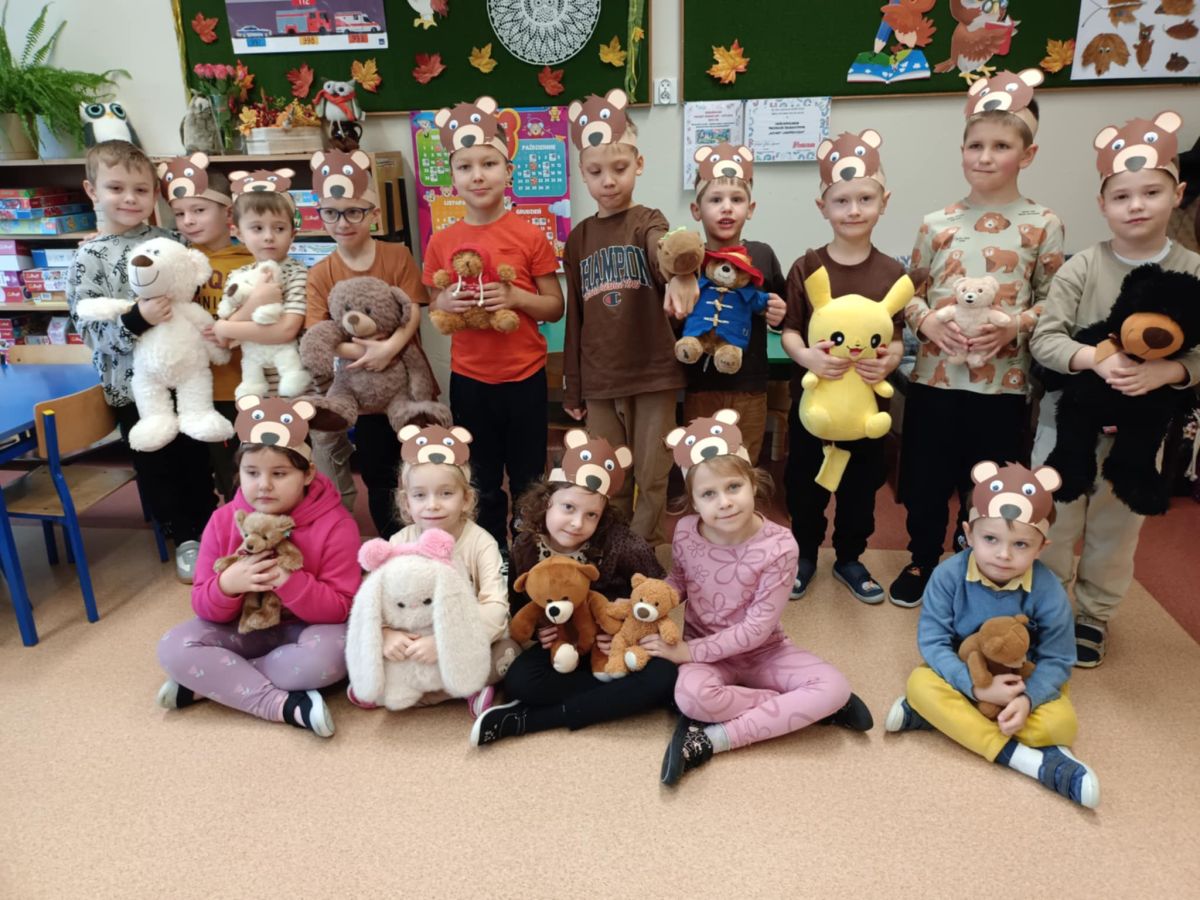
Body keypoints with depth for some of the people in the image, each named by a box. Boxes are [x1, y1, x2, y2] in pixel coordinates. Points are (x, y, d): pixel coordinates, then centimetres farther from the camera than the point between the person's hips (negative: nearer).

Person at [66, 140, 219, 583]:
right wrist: (135, 320, -30)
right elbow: (88, 329, -14)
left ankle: (208, 525, 33)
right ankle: (185, 537, 27)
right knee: (155, 464, 10)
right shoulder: (88, 258, -8)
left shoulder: (166, 240, 2)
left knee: (196, 454, 14)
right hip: (131, 381, -3)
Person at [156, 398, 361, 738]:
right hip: (243, 629, 3)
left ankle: (210, 683, -18)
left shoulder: (335, 525, -17)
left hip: (305, 629, -3)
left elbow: (340, 608, -18)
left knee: (328, 654, -36)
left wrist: (289, 581, -34)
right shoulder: (223, 522, -7)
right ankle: (285, 705, -25)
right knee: (173, 648, -20)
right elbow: (203, 607, -5)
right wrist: (227, 585, -29)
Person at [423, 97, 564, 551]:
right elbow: (434, 309, 10)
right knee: (482, 483, 15)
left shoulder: (530, 236, -7)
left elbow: (555, 306, -3)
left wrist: (515, 297, -20)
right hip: (468, 379, 2)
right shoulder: (441, 243, 0)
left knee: (528, 480, 11)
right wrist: (446, 302, -13)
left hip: (524, 376, -2)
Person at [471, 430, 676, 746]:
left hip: (616, 648, 0)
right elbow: (518, 606, 4)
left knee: (662, 676, -31)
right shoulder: (525, 548, -11)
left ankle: (527, 720, -26)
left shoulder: (620, 543, -20)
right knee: (519, 681, -28)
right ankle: (619, 694, -15)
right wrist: (537, 630, -17)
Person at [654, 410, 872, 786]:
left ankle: (710, 739, -23)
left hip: (763, 650, 0)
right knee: (690, 696, -34)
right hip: (706, 650, 0)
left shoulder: (778, 546, -22)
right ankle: (796, 707, -11)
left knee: (835, 687, -24)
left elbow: (757, 628, -20)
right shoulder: (685, 532, -14)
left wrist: (689, 651, -23)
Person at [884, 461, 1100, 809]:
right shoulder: (949, 575, -23)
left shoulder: (1048, 591, -21)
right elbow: (931, 641, -20)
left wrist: (1026, 698, -33)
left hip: (1022, 679, 1)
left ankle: (936, 716, -22)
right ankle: (1030, 760, -29)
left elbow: (1056, 660, -14)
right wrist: (977, 687, -32)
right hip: (963, 676, 0)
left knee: (1061, 723, -26)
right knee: (920, 683, -29)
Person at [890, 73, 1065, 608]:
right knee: (924, 481, 12)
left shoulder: (1043, 225, -1)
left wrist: (1017, 325, -18)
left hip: (1002, 382, -1)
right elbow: (909, 292, 8)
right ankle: (922, 561, 35)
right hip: (934, 376, 2)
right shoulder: (936, 223, 4)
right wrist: (926, 320, -12)